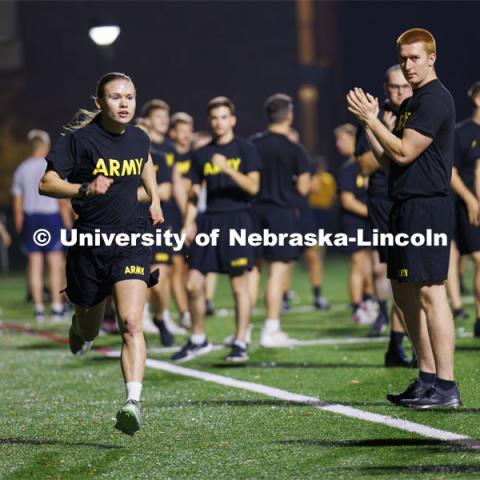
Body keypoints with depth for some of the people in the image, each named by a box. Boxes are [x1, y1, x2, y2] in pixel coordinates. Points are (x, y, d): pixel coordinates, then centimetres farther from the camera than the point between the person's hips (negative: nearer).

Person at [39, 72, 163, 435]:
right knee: (89, 330, 17)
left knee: (131, 324, -18)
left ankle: (133, 403, -27)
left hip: (132, 241, 1)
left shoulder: (139, 138, 5)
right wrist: (85, 189, -27)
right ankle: (80, 326, 56)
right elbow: (47, 183, -12)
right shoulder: (80, 138, -9)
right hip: (89, 242, -1)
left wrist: (155, 199, 19)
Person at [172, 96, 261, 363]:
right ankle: (198, 340, 17)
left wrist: (228, 168, -22)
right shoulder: (201, 155, 12)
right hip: (208, 220, 4)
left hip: (236, 219, -4)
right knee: (193, 284, 1)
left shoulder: (245, 149, 1)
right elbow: (194, 193, 15)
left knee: (239, 285, -3)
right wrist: (188, 223, 2)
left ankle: (240, 344, 6)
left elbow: (253, 186, -9)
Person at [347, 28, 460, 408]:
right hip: (406, 207, 11)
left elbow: (403, 152, -16)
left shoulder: (435, 99, -11)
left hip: (427, 206, -11)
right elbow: (388, 160, 20)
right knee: (405, 292, 13)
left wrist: (370, 118, -10)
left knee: (430, 292, -12)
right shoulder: (410, 104, 20)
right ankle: (427, 378, 18)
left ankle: (446, 387, -13)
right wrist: (368, 122, 11)